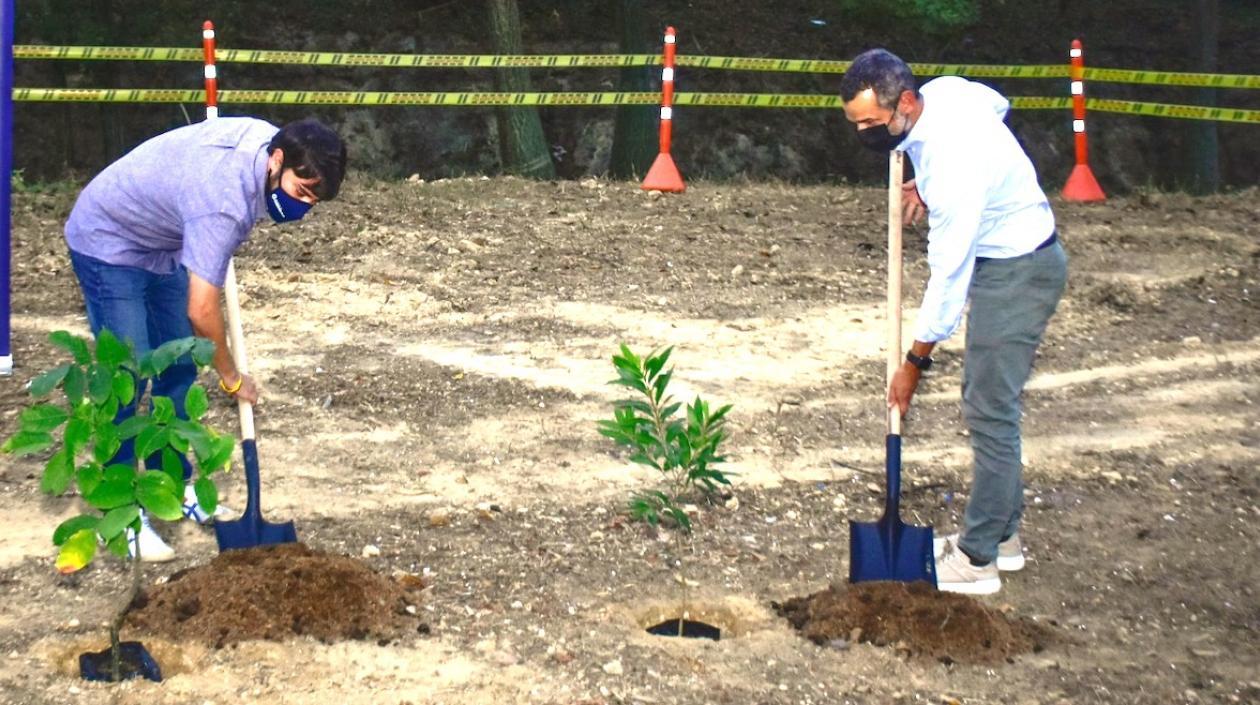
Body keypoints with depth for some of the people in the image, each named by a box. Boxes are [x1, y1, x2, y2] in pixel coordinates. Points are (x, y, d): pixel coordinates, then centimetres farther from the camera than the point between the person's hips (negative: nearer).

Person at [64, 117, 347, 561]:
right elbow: (202, 312, -36)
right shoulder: (226, 202, -39)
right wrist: (231, 378, -20)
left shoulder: (267, 140, -14)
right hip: (108, 244, -9)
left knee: (178, 370, 10)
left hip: (161, 243, 9)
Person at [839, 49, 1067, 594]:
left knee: (990, 410, -7)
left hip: (1017, 273, -10)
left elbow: (949, 270, -27)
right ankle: (1002, 534, 25)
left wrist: (915, 362, -18)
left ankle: (977, 560, -2)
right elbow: (997, 102, 17)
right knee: (989, 401, 16)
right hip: (1004, 257, 10)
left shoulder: (951, 161, -33)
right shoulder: (944, 90, -7)